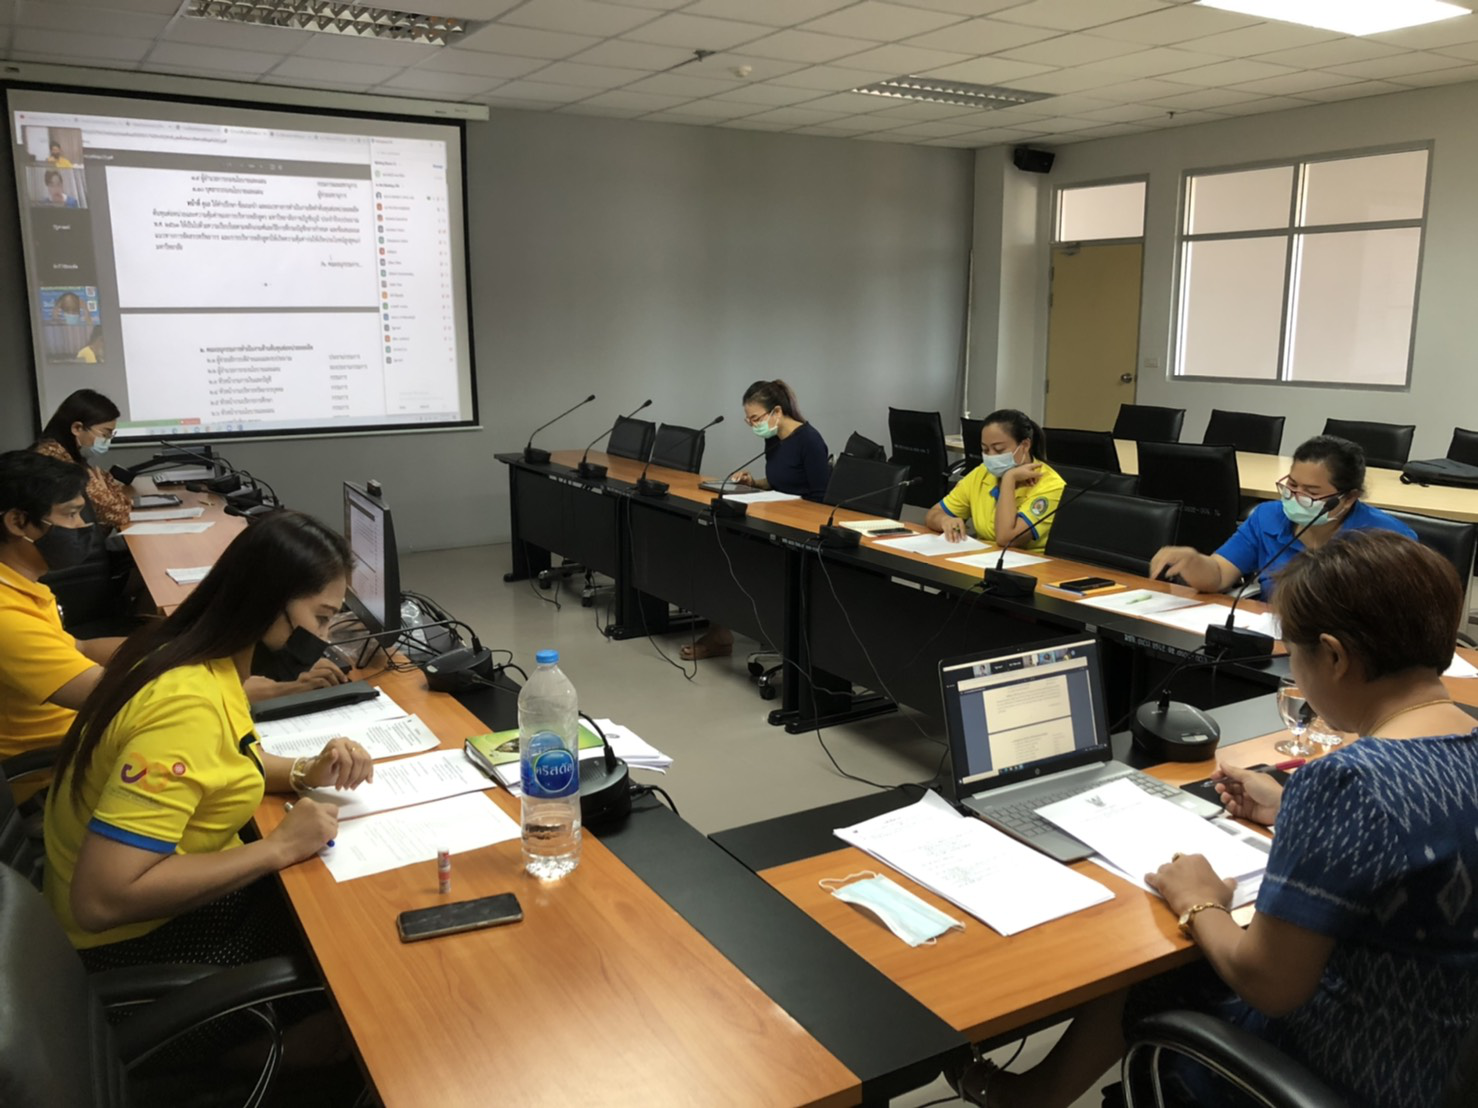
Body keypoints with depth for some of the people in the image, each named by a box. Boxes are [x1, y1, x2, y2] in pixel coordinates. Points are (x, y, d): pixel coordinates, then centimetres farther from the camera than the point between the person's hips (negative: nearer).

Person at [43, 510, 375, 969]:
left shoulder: (197, 650, -5)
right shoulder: (186, 704, -32)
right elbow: (100, 901, -34)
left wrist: (304, 772, -6)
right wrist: (278, 847, -28)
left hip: (166, 887, 8)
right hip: (147, 935, -8)